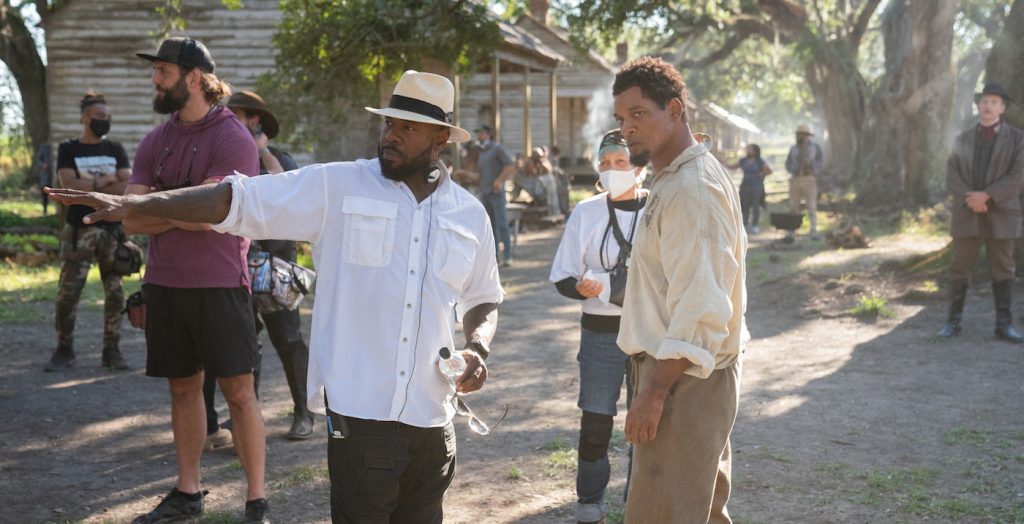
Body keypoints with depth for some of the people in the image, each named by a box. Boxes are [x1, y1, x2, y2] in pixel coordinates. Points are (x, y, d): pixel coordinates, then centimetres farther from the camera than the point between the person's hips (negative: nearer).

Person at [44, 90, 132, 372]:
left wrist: (87, 187, -9)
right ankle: (64, 349, 8)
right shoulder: (68, 149, 4)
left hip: (112, 229, 2)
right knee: (68, 292, -4)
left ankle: (111, 350, 10)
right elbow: (69, 184, -11)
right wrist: (106, 181, -8)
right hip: (79, 230, -2)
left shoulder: (115, 149, 10)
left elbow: (128, 187, -4)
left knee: (115, 293, 2)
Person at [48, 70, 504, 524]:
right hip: (359, 415, -4)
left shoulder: (470, 214, 8)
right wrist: (132, 206, -16)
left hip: (432, 420, 4)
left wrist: (478, 348, -1)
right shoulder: (336, 188, -2)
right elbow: (235, 199, -8)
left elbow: (484, 298, 20)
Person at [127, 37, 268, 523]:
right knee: (183, 388, 14)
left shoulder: (232, 138, -10)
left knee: (238, 391, 0)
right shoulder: (154, 141, 9)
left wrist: (156, 207, -4)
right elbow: (132, 219, 3)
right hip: (164, 284, 6)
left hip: (219, 285, -6)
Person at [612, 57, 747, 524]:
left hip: (682, 381, -11)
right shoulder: (679, 178, 15)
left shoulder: (691, 190, -19)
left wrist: (654, 392, -23)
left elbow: (700, 310, -25)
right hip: (699, 375, 11)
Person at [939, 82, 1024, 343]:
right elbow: (952, 178, 0)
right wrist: (971, 199, -16)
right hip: (967, 215, 2)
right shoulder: (962, 140, 9)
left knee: (1003, 270, 2)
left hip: (1000, 214, -2)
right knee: (959, 269, 2)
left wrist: (985, 196, -18)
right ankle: (954, 321, 9)